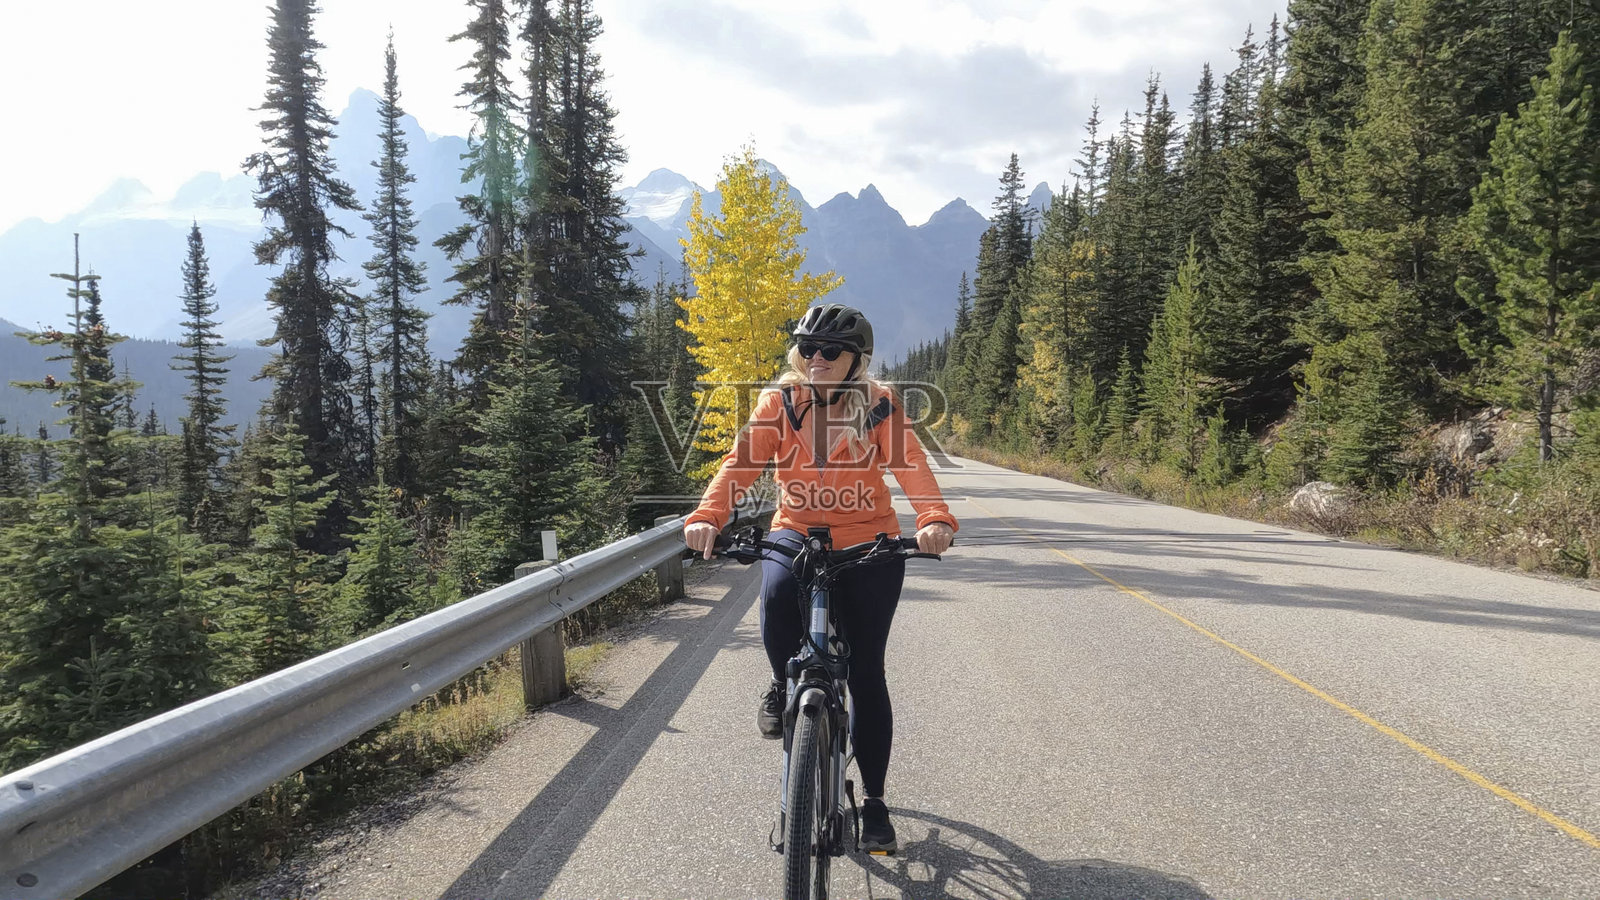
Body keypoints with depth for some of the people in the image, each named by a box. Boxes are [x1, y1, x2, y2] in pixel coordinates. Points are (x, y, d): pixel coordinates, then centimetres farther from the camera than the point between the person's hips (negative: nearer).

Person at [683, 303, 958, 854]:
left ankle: (873, 802, 19)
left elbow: (910, 465, -19)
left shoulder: (879, 406, -5)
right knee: (776, 595, -35)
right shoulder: (778, 403, -2)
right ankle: (784, 685, -1)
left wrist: (935, 519, -39)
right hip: (796, 534, 1)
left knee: (866, 673, 1)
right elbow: (742, 461, -15)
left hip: (868, 543, 0)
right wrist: (707, 517, -33)